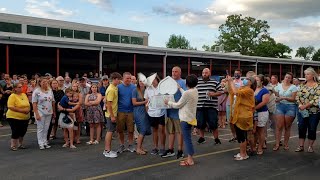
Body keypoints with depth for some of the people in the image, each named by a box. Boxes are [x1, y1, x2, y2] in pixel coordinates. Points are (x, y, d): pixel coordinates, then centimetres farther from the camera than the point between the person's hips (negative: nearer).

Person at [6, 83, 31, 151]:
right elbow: (10, 107, -20)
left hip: (25, 118, 6)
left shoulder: (24, 95, 9)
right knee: (15, 132, -3)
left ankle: (20, 144, 30)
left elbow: (28, 104, 15)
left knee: (23, 131, 12)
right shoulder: (12, 96, -11)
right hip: (14, 117, -6)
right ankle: (13, 146, 14)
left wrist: (28, 109, -7)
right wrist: (21, 110, -23)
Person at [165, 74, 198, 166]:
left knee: (187, 139, -2)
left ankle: (190, 160, 5)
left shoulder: (187, 93, -21)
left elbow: (178, 105, -13)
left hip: (186, 119, -9)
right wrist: (180, 89, 30)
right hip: (190, 117, 9)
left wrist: (168, 102, 2)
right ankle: (189, 158, 22)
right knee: (187, 138, 15)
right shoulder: (195, 91, 4)